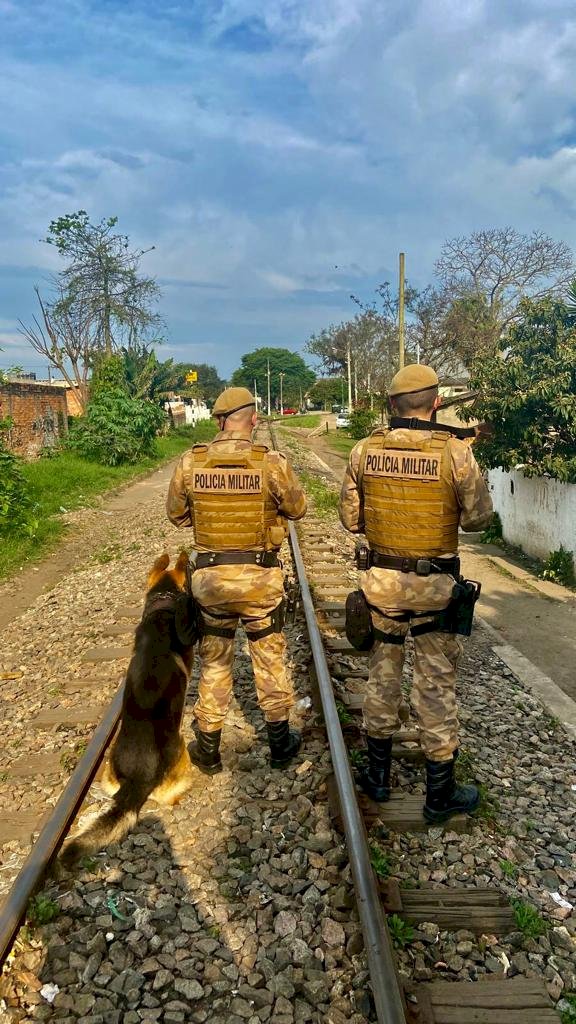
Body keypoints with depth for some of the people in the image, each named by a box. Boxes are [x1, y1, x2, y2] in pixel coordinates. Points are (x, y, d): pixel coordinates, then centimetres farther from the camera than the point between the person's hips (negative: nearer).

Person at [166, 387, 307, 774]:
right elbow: (298, 507, 0)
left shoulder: (191, 462, -7)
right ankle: (280, 743, 31)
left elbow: (176, 514, 5)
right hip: (261, 576, -1)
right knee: (270, 658, 16)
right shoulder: (271, 462, -14)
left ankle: (208, 749, 28)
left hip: (210, 576, 2)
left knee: (214, 661, 17)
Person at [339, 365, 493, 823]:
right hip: (435, 584, -3)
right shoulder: (455, 452, -15)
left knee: (383, 672, 18)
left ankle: (379, 774, 32)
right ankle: (440, 793, 23)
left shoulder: (364, 450, -6)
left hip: (381, 579, 3)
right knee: (436, 683, 10)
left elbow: (350, 518, 1)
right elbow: (479, 517, -6)